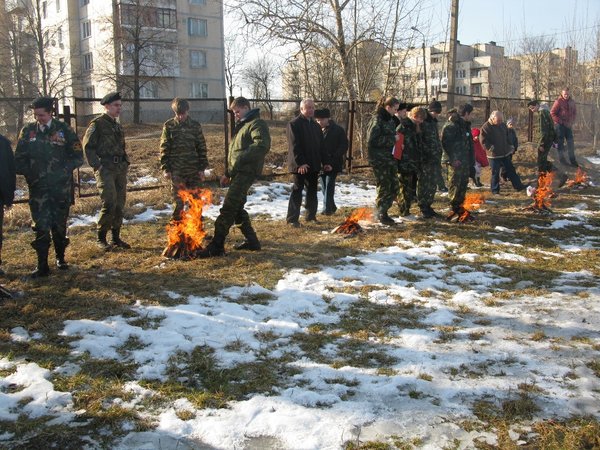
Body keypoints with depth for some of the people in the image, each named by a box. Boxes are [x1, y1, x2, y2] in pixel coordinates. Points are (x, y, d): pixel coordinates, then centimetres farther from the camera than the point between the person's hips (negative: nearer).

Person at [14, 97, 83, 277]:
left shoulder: (64, 130, -2)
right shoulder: (28, 131, 4)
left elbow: (78, 157, 0)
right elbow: (19, 159, 9)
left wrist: (63, 171, -10)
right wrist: (30, 174, -4)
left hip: (61, 186, -1)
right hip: (38, 187, 1)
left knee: (59, 224, 9)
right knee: (41, 226, -5)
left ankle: (60, 257, 29)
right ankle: (42, 266, 1)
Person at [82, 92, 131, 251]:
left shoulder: (118, 126, 18)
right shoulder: (97, 124, -4)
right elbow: (87, 147, -8)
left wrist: (125, 163, 12)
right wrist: (97, 166, -15)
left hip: (120, 169, 7)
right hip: (105, 170, -7)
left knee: (120, 205, 7)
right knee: (109, 203, -14)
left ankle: (116, 237, 18)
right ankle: (101, 238, 0)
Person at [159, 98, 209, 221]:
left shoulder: (195, 125, 2)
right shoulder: (169, 126, 0)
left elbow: (202, 147, 5)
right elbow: (164, 149, 1)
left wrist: (202, 168, 1)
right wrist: (165, 168, -4)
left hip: (194, 169, 1)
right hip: (176, 170, -1)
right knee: (178, 202, 4)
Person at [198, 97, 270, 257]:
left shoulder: (257, 124, -8)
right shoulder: (241, 125, 24)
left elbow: (263, 145, -26)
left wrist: (241, 157, -26)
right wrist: (228, 173, 24)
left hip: (246, 172, -10)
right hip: (237, 172, 10)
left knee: (228, 208, -12)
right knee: (237, 208, 13)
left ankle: (216, 246, -10)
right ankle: (251, 241, 21)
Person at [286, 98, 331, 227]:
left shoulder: (315, 125, 17)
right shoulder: (294, 124, -7)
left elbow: (321, 146, 19)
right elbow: (294, 146, -15)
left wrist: (325, 162, 11)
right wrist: (300, 163, -23)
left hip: (314, 165, 7)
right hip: (300, 165, -7)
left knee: (312, 191, 11)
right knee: (297, 191, -4)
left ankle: (311, 216, 21)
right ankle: (292, 219, -1)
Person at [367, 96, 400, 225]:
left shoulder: (390, 120, 15)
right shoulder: (377, 119, -12)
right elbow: (372, 139, -19)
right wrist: (392, 139, -17)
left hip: (390, 159, 9)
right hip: (379, 160, -8)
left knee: (394, 188, 9)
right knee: (384, 188, -2)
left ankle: (381, 212, 21)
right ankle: (381, 215, 10)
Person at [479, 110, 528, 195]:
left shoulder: (503, 125, 7)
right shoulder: (486, 127, -15)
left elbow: (507, 137, 21)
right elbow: (483, 141, -16)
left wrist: (510, 146, 12)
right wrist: (491, 148, -21)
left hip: (505, 153, 7)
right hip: (494, 155, -6)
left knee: (511, 170, 12)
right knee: (495, 172, 1)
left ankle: (518, 186, 20)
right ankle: (495, 190, 13)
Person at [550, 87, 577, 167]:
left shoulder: (572, 101, 7)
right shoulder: (558, 102, -11)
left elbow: (574, 112, 17)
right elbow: (552, 113, -12)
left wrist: (572, 121, 3)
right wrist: (560, 122, -14)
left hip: (568, 125, 6)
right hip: (560, 125, -6)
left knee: (571, 142, 7)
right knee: (561, 142, 1)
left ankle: (572, 160, 13)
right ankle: (562, 159, 9)